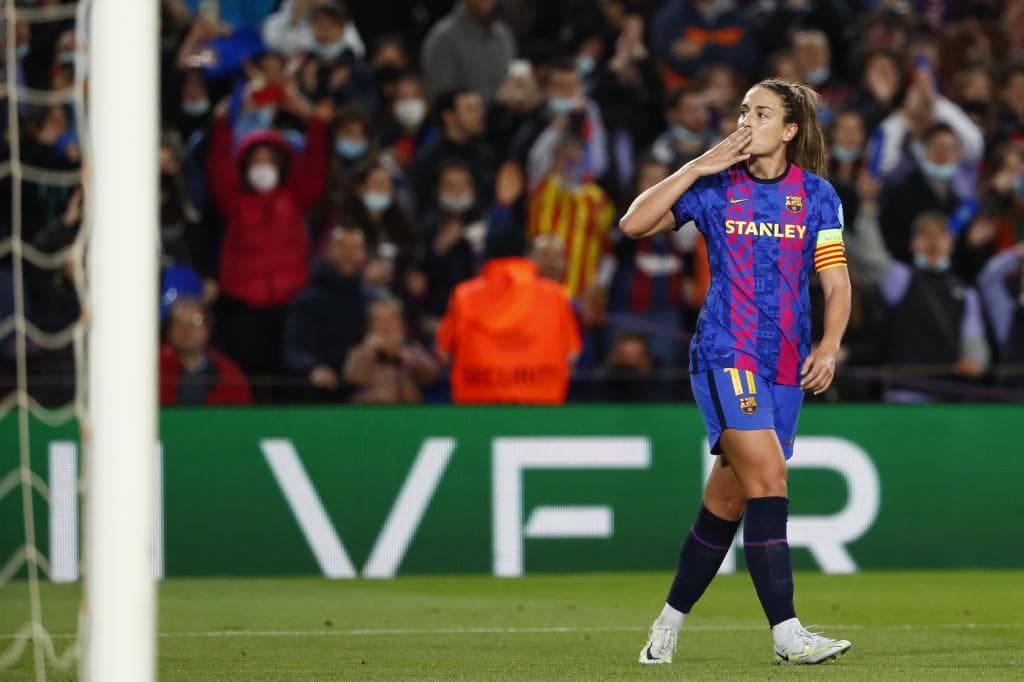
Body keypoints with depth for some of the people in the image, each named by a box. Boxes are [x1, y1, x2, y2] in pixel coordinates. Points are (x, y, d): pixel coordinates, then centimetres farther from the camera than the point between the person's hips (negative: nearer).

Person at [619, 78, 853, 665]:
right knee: (768, 475, -20)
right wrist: (698, 168, -10)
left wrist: (829, 346, -11)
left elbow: (837, 282, 5)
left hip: (786, 366, 4)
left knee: (727, 500, 8)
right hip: (726, 353, -3)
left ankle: (671, 621, 25)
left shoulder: (818, 195, 6)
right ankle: (786, 633, -23)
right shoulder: (715, 186, 1)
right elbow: (635, 224, -5)